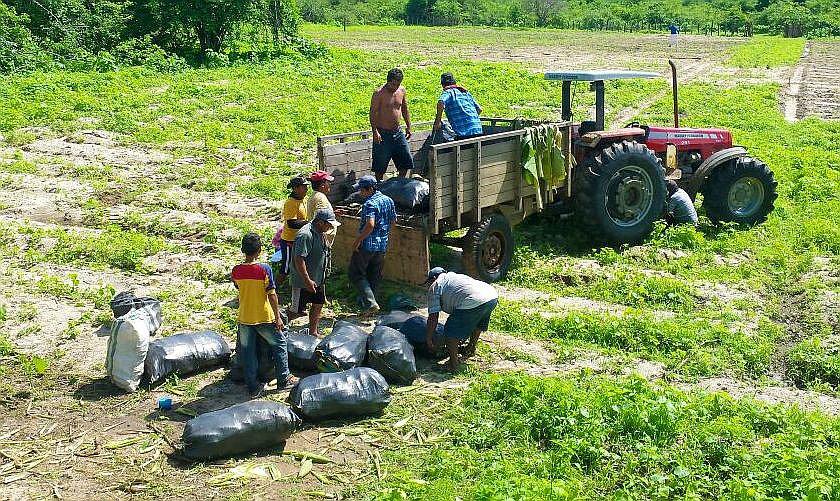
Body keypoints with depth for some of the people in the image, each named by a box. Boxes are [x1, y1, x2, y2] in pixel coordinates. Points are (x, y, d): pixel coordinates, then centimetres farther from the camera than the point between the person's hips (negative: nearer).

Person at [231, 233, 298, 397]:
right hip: (264, 317, -3)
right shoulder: (265, 269, -17)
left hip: (244, 318, 3)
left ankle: (253, 388, 17)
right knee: (279, 344, 17)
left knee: (248, 352, 12)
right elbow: (272, 296, -14)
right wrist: (278, 317, -6)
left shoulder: (236, 271, -6)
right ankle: (283, 380, 21)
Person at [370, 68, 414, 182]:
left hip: (398, 132, 6)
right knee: (381, 164, 1)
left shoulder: (402, 90, 5)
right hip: (383, 133, -6)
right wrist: (375, 132, -22)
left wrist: (409, 127, 15)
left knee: (406, 159, 8)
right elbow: (373, 113, -14)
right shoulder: (379, 93, -13)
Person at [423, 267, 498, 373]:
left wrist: (429, 339, 18)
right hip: (493, 296, 8)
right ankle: (471, 349, 51)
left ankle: (454, 364, 12)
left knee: (451, 332, 6)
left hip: (473, 302, -8)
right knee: (478, 324, 35)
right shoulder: (455, 276, 38)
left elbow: (433, 317, 8)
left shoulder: (435, 286, 15)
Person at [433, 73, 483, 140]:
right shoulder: (466, 92, 24)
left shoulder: (447, 92, 4)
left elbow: (441, 103, -20)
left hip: (462, 133, -6)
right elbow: (479, 109, 25)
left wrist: (438, 121, -12)